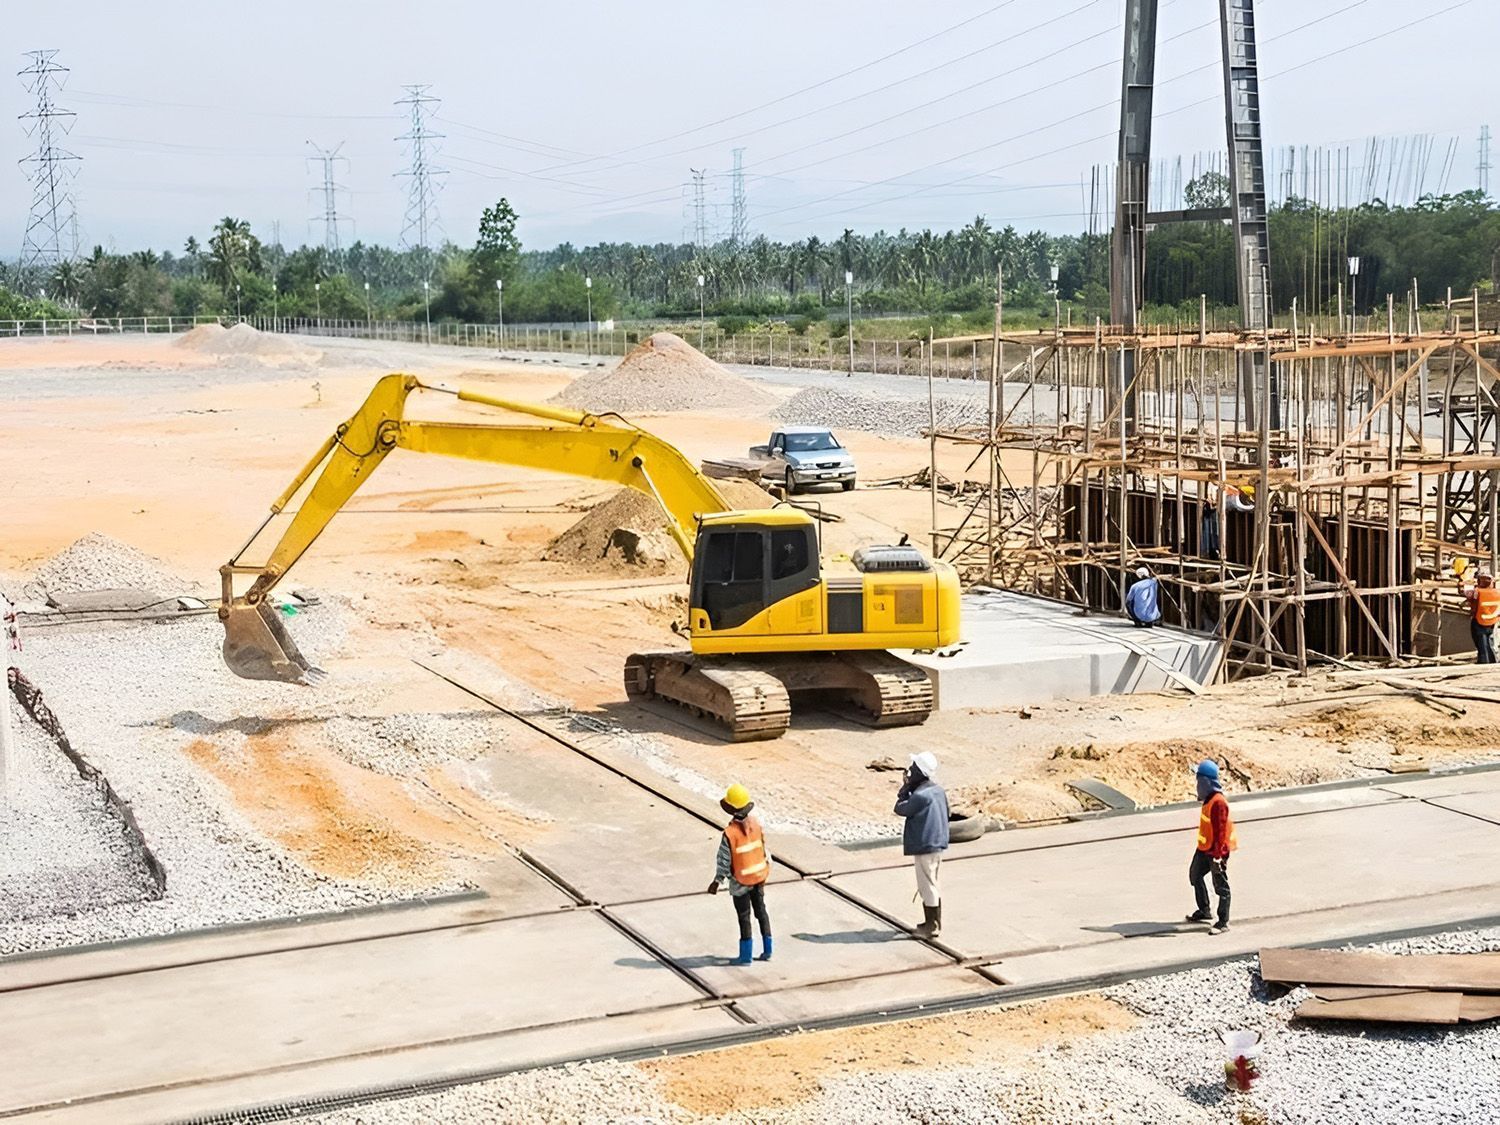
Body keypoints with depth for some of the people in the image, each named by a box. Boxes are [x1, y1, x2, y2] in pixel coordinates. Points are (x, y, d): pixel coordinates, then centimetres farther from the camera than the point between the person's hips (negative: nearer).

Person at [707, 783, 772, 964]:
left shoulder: (730, 833, -26)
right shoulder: (755, 823, -7)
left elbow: (724, 860, -19)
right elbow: (763, 848, 3)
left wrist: (717, 881, -6)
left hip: (740, 881, -5)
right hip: (759, 875, 5)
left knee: (744, 917, 7)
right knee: (761, 911, 18)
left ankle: (745, 956, 17)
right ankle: (767, 951, 25)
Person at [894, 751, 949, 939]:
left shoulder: (920, 795, -22)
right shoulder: (938, 790, 4)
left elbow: (900, 809, -12)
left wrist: (905, 788, -3)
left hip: (924, 846, -9)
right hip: (938, 844, 9)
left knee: (927, 885, 0)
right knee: (932, 883, 19)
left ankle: (931, 926, 7)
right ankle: (935, 922, 27)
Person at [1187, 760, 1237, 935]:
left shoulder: (1218, 802, -25)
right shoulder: (1209, 798, 6)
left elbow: (1220, 830, -25)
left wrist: (1217, 855, -25)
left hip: (1216, 850, -11)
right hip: (1204, 848, 11)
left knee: (1221, 886, 0)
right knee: (1195, 875, 23)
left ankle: (1223, 922, 8)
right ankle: (1203, 911, 38)